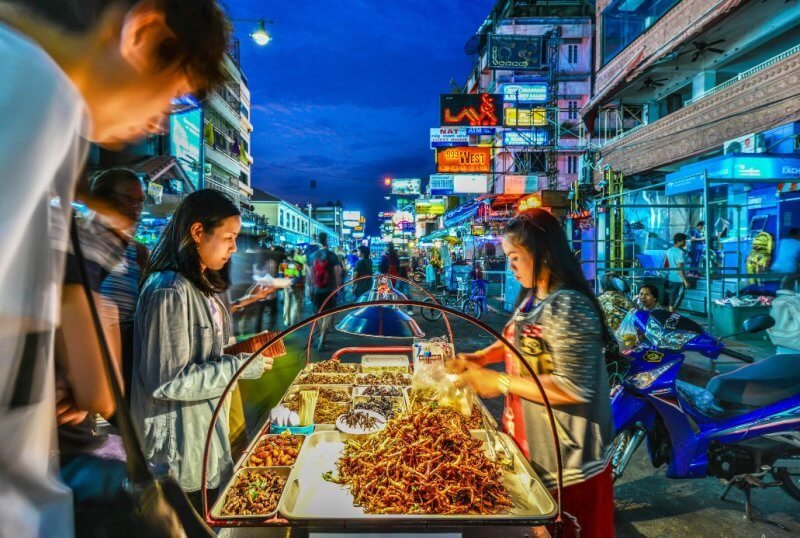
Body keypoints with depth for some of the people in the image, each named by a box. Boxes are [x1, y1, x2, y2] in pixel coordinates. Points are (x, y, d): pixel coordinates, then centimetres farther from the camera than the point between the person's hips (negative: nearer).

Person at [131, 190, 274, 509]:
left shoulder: (202, 285, 8)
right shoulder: (170, 291, -23)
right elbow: (168, 381, -25)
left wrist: (242, 349, -1)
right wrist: (241, 366, -21)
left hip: (206, 429, 9)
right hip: (180, 443, -9)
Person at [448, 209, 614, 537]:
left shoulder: (568, 307, -27)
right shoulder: (533, 298, 4)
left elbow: (573, 389, -30)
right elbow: (521, 340, 20)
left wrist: (500, 382, -24)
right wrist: (481, 357, 3)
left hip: (566, 458, -9)